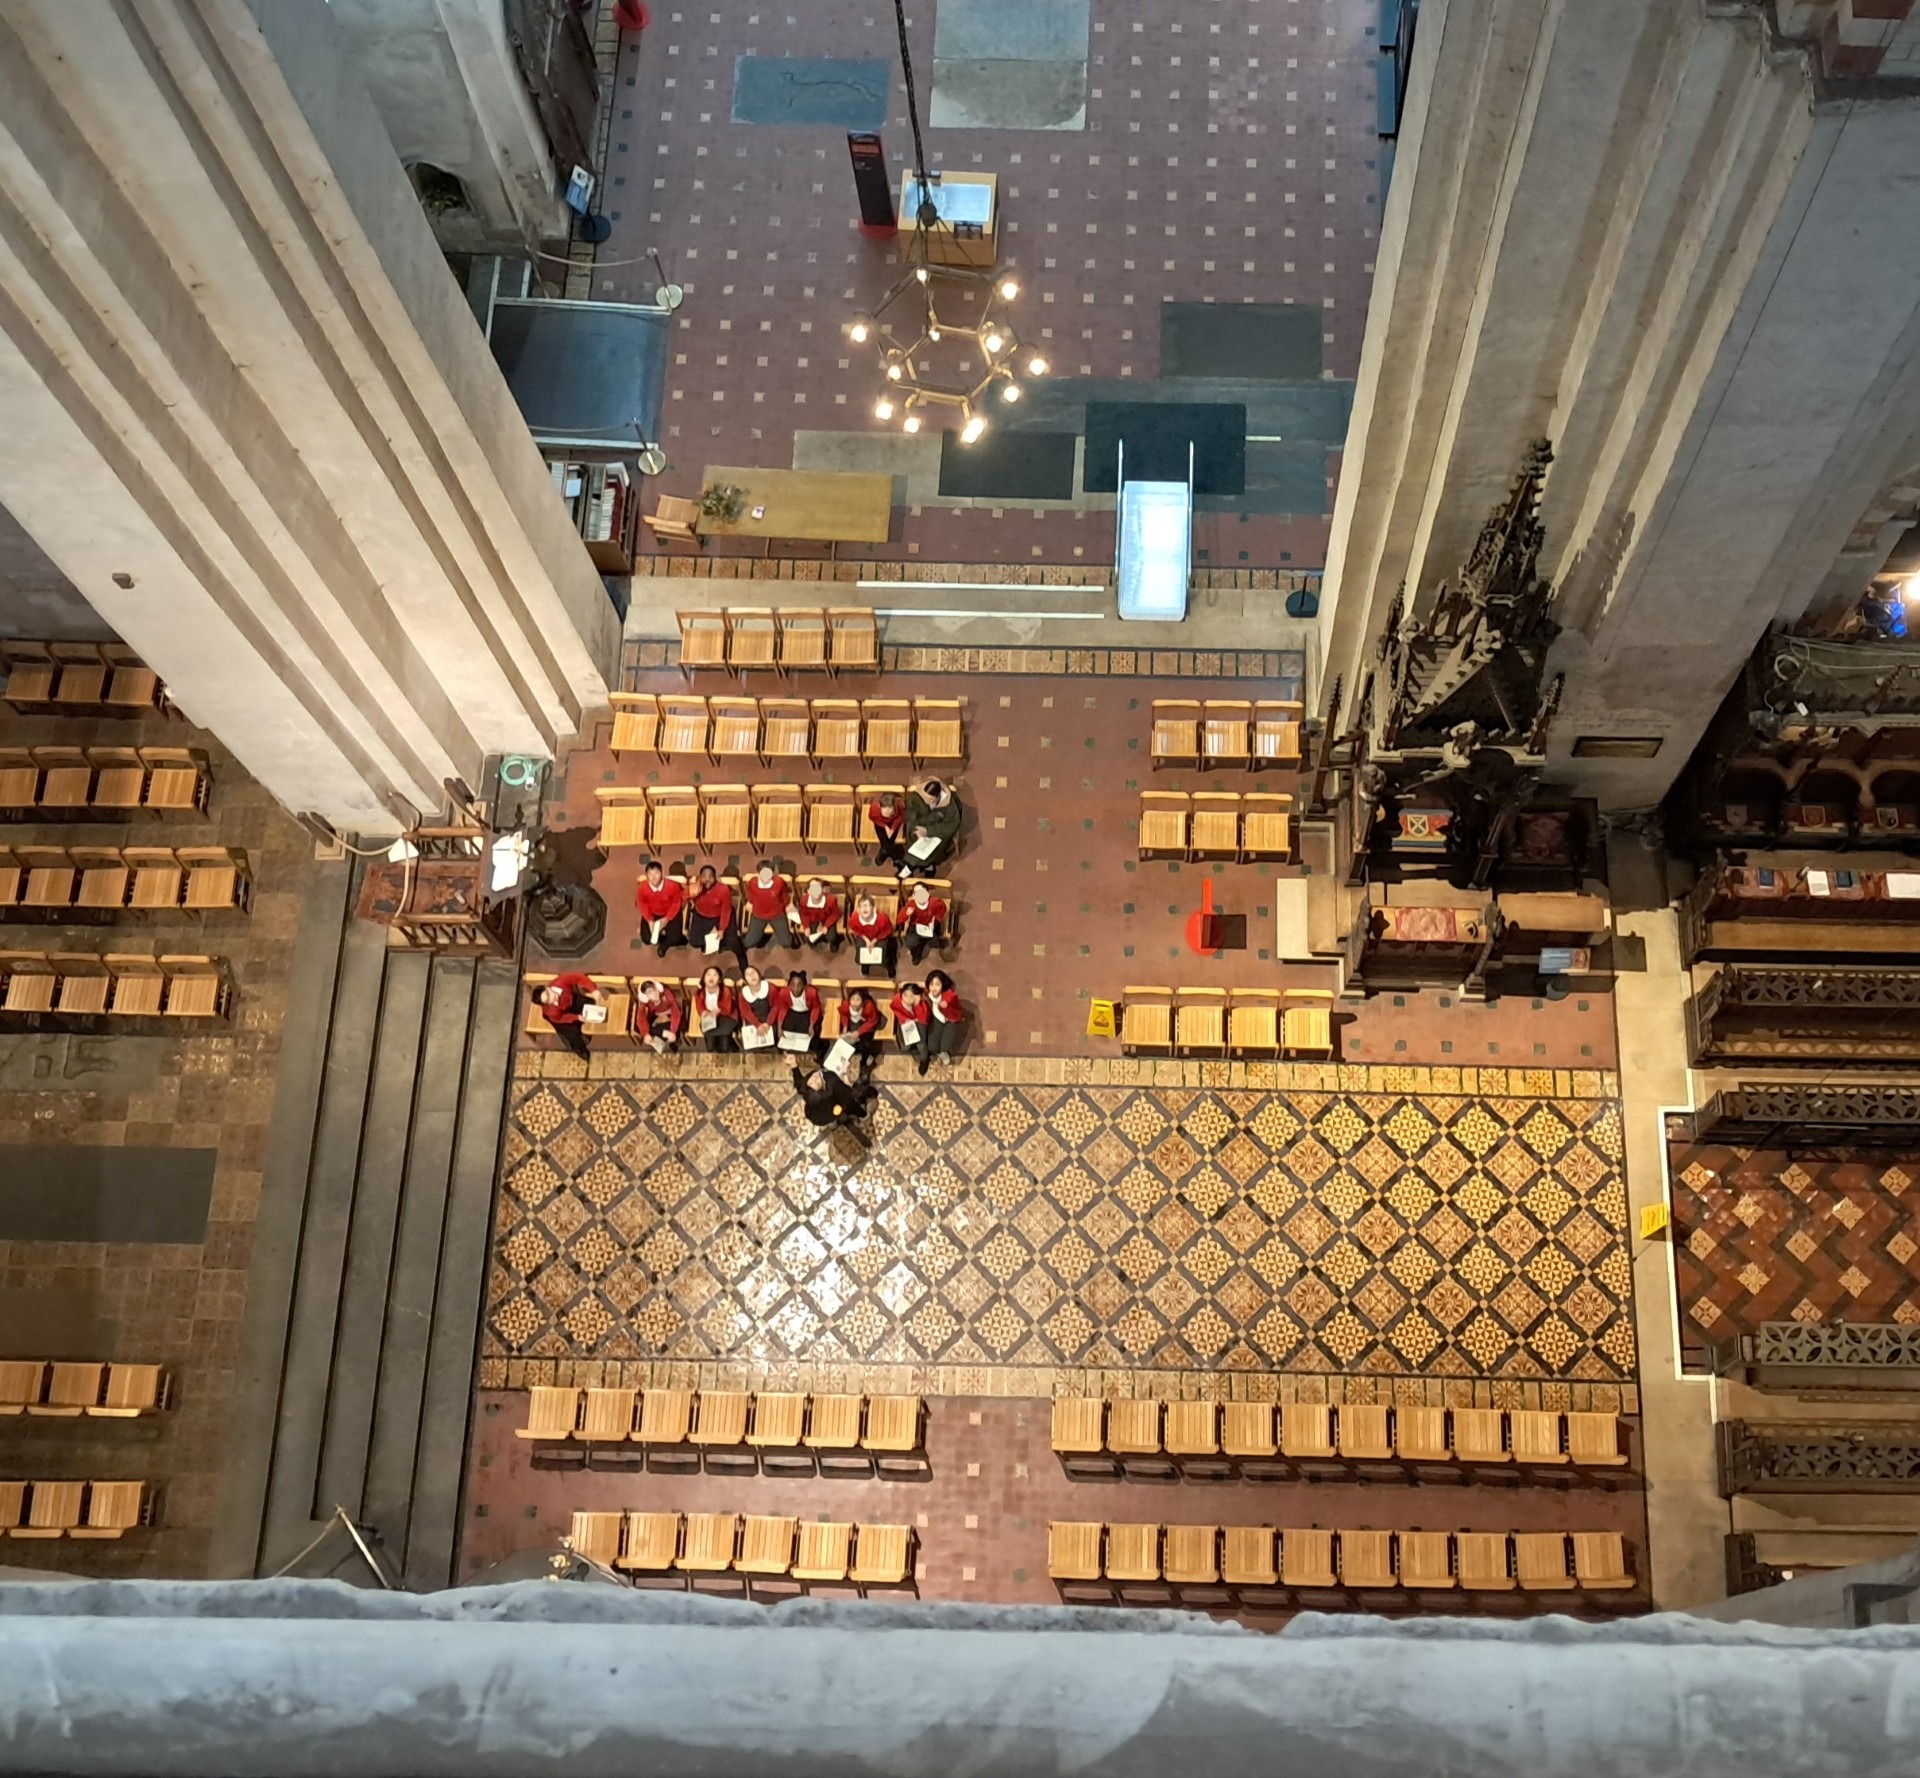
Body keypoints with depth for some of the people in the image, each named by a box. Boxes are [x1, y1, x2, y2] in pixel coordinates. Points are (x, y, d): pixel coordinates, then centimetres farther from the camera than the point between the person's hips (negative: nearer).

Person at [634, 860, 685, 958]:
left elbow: (676, 903, -12)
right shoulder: (642, 887, -26)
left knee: (674, 938, -17)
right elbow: (642, 904, -7)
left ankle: (664, 944, 18)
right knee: (647, 938, -11)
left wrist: (667, 919, -18)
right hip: (652, 914, 2)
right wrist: (649, 920, -15)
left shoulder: (672, 886, -30)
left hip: (671, 914, -2)